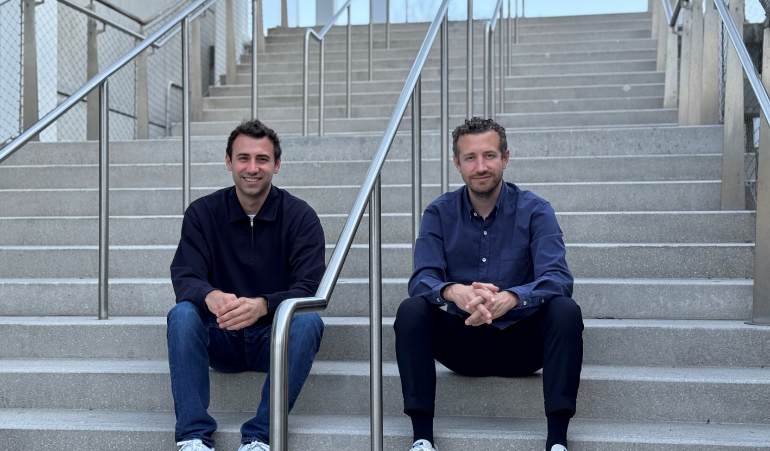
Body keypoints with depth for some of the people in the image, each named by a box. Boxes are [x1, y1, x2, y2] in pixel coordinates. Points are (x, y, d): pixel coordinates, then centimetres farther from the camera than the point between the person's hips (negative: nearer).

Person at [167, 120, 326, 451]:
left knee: (307, 321, -31)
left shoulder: (300, 216, -6)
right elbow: (184, 278, -11)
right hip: (222, 340, 1)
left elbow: (308, 290, -15)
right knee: (182, 314, -27)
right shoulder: (202, 213, -1)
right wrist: (211, 297, -36)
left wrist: (262, 305, -37)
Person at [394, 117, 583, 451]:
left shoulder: (534, 210, -4)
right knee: (411, 310, -25)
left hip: (521, 341, -1)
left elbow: (558, 278, -17)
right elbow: (422, 279, -11)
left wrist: (510, 298, -39)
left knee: (565, 310, -29)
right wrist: (454, 292, -36)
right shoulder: (439, 213, 1)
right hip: (462, 342, 1)